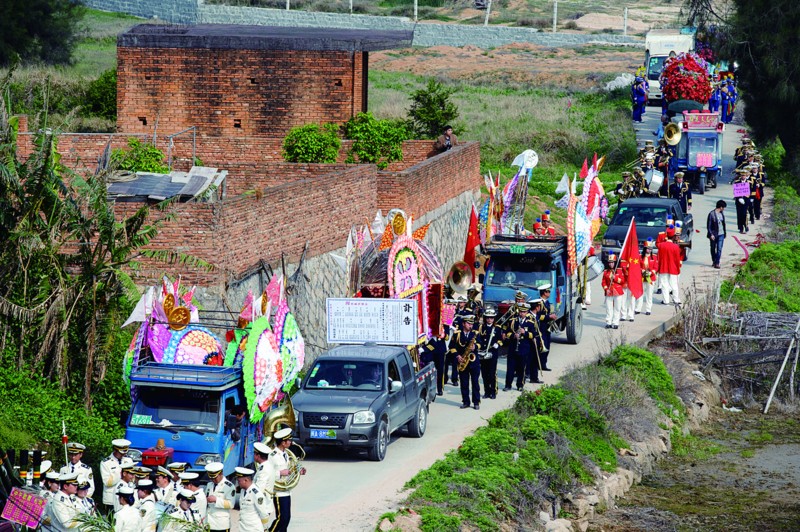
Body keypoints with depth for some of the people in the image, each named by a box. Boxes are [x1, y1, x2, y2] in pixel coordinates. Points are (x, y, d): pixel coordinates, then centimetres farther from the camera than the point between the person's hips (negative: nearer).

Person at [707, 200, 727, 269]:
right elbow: (708, 225, -10)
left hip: (721, 234, 3)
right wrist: (711, 234, -16)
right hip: (713, 234, -3)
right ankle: (714, 261, 30)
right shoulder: (712, 214, -12)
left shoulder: (722, 213, 6)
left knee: (719, 249, -6)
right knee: (713, 249, 11)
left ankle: (717, 263, -5)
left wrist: (724, 233, 14)